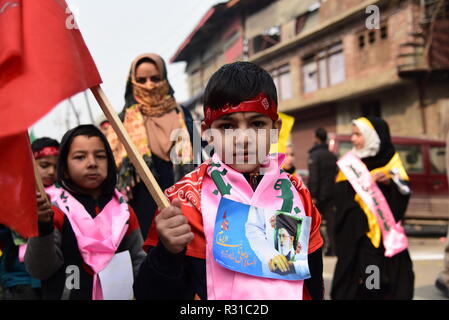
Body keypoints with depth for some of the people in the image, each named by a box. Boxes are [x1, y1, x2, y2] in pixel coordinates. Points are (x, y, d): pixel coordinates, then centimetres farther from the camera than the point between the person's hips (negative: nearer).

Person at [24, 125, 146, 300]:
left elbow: (137, 261, 4)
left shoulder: (123, 209, -1)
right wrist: (42, 227, -28)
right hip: (67, 295, -3)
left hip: (119, 295, 3)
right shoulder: (55, 210, -10)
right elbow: (39, 270, -15)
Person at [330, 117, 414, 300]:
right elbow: (341, 194, -3)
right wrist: (366, 182, -14)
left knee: (391, 277, 0)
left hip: (386, 230, 0)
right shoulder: (350, 162, 7)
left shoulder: (391, 159, 6)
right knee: (355, 272, -3)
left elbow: (405, 189, 0)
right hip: (356, 231, 0)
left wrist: (389, 181, -16)